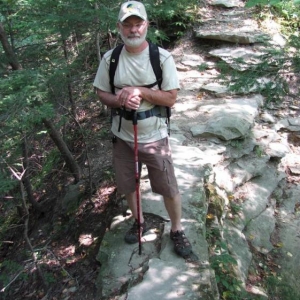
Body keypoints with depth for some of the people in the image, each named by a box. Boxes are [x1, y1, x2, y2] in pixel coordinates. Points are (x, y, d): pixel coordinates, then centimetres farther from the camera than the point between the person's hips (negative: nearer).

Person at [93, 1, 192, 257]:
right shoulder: (110, 58, -3)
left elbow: (171, 98, -12)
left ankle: (177, 230, 33)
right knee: (128, 185, 19)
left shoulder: (163, 57, -11)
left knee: (169, 188, 7)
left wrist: (140, 91, -23)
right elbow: (102, 93, 3)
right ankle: (139, 222, 46)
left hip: (154, 137, -3)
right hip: (122, 137, 3)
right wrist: (120, 100, -18)